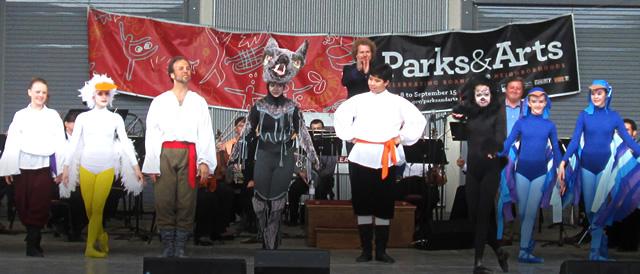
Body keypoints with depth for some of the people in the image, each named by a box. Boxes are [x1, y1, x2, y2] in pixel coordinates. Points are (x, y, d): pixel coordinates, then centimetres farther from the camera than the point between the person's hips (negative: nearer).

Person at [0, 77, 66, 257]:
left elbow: (59, 143, 3)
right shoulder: (20, 115, 8)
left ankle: (32, 244, 0)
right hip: (22, 167, 1)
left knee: (39, 207, -5)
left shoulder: (53, 115, 6)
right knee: (24, 206, 4)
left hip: (44, 167, -1)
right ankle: (33, 238, 20)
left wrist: (62, 169, -2)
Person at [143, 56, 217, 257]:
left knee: (186, 202, -2)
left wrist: (205, 162, -6)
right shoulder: (159, 101, 12)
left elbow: (206, 133, 6)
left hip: (189, 154, 0)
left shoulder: (198, 102, 13)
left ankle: (180, 247, 2)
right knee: (164, 201, -4)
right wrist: (151, 165, -2)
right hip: (165, 153, 0)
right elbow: (152, 134, 7)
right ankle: (168, 247, 2)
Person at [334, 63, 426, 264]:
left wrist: (401, 137, 1)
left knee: (384, 205, 4)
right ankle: (366, 250, 11)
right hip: (361, 158, 1)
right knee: (362, 204, 3)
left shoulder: (397, 102, 5)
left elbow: (418, 120, 8)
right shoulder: (359, 100, 7)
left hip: (386, 159, 0)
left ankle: (381, 250, 12)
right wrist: (349, 135, 8)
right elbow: (341, 114, 18)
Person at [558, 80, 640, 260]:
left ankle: (595, 253, -5)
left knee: (600, 208, -8)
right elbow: (575, 140, -4)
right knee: (589, 209, 5)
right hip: (586, 165, 1)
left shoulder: (614, 116, 1)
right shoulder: (584, 115, 1)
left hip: (605, 166, -1)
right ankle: (603, 249, 19)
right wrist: (563, 162, -16)